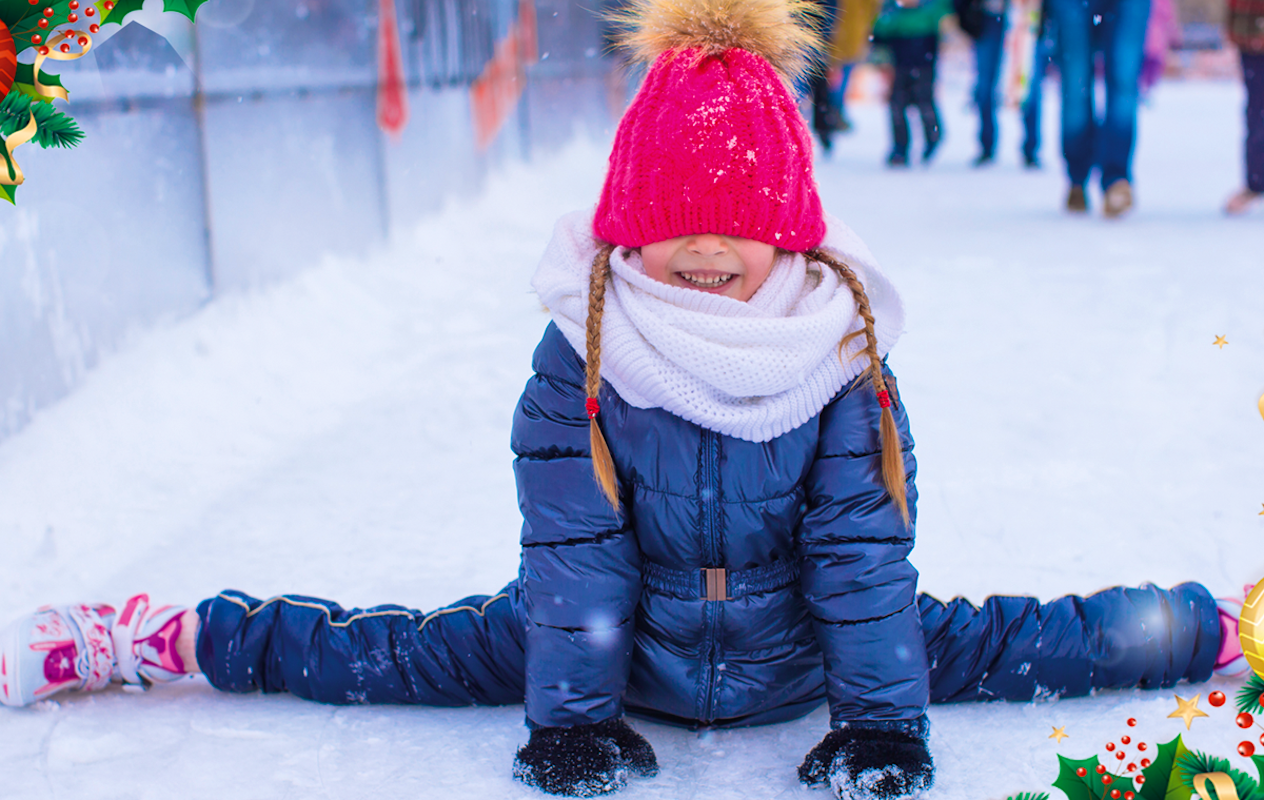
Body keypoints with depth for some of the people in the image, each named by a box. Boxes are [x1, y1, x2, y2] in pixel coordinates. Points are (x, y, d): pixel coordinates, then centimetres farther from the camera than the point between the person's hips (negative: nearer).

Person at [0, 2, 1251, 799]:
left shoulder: (843, 353, -17)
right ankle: (143, 640, 5)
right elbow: (573, 546, -18)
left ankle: (1230, 631, 17)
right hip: (624, 639, 0)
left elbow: (865, 546, -14)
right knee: (390, 655, -6)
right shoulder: (583, 351, -19)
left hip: (797, 645, 1)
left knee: (991, 642, -3)